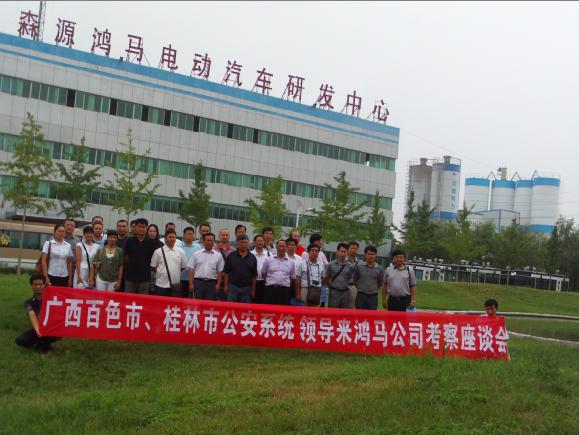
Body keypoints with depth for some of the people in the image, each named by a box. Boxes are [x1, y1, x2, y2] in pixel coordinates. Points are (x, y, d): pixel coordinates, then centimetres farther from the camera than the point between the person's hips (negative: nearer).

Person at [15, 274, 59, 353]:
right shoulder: (29, 303, -5)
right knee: (19, 340, -23)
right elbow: (32, 315, -25)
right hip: (38, 329, 1)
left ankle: (45, 345, -3)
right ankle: (41, 343, 6)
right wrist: (37, 330, -44)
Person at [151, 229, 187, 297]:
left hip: (176, 285, 2)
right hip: (161, 284, -2)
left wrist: (175, 273, 7)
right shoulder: (158, 251, 0)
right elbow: (153, 267, 4)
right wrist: (162, 272, 1)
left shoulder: (180, 251, 5)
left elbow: (183, 267, 11)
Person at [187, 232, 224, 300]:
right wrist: (191, 284, -3)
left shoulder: (218, 256, 7)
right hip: (198, 282, 0)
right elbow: (191, 270, 4)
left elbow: (219, 271, 7)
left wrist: (218, 284, -1)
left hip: (211, 283, 1)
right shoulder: (196, 254, 6)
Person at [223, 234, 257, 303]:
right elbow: (226, 272, 4)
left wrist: (253, 290, 5)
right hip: (233, 286, -1)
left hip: (246, 288, 1)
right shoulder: (231, 256, 2)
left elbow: (254, 276, 7)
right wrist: (226, 286, -2)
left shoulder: (252, 258, 4)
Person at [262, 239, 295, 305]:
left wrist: (284, 283, 7)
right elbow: (263, 274, 13)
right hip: (270, 289, -1)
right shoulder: (268, 260, 6)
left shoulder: (291, 263, 8)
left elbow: (292, 277, 16)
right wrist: (271, 282, 8)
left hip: (284, 291, 1)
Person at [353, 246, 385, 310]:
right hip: (361, 296, 0)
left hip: (373, 297, 0)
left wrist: (373, 289, 11)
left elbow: (380, 283, 10)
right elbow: (355, 280, 10)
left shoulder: (379, 269, -1)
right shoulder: (359, 267, -1)